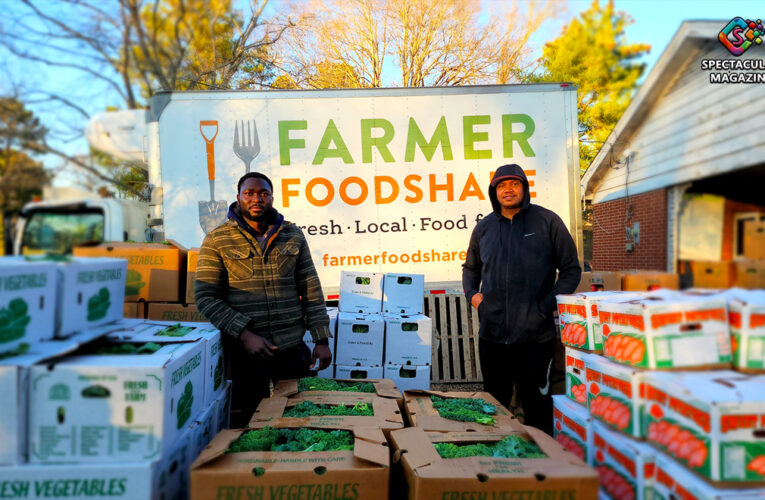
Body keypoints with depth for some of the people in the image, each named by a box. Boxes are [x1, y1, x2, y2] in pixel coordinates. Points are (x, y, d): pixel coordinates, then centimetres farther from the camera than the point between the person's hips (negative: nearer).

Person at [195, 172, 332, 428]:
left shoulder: (293, 236, 6)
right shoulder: (217, 240, 0)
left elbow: (311, 289, 7)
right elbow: (206, 297, -5)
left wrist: (322, 340, 1)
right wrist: (244, 334, -16)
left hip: (293, 349, 2)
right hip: (242, 350, -2)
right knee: (244, 425, 12)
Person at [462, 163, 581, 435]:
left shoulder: (547, 221, 0)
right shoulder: (484, 227, 11)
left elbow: (571, 269, 1)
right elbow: (471, 267, 26)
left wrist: (548, 305, -9)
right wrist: (471, 293, 8)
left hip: (535, 333, -4)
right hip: (492, 332, 4)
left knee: (536, 400, 6)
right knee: (494, 402, 16)